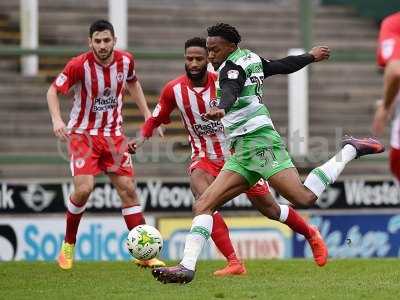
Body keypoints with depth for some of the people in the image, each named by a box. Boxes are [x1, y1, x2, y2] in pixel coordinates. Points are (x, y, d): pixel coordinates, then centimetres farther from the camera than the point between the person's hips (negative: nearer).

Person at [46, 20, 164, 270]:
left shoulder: (125, 61, -4)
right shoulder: (80, 65, -17)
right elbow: (53, 90, -7)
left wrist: (147, 113, 12)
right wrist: (57, 120, -23)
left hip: (114, 135, 4)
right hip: (83, 134, -4)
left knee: (128, 189, -2)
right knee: (84, 189, -19)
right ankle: (68, 245, 4)